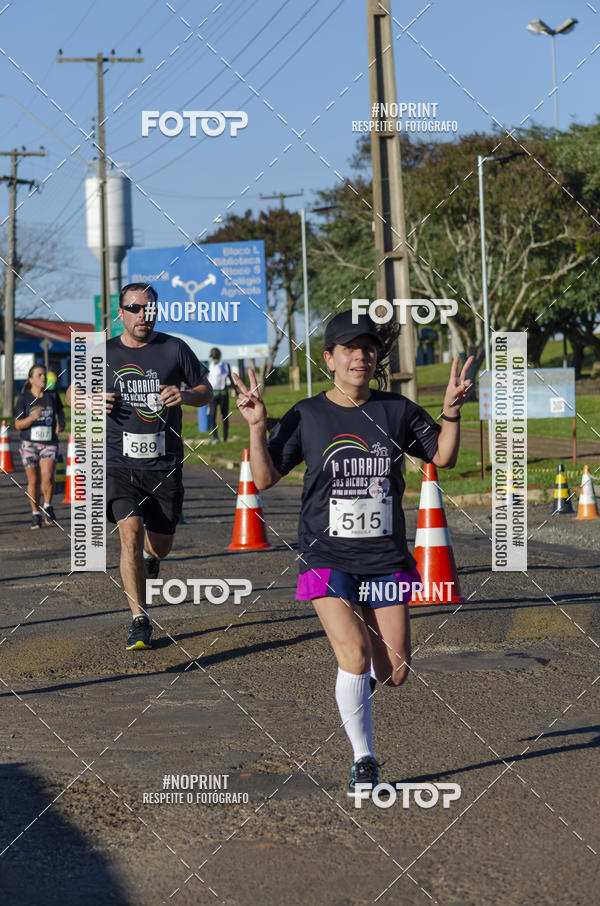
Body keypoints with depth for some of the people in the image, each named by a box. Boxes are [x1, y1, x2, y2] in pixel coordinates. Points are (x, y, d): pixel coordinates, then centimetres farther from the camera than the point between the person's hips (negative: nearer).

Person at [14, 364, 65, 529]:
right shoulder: (24, 398, -5)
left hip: (49, 443, 0)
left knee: (48, 478, -17)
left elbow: (60, 412, 20)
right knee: (33, 481, 5)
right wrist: (32, 418, -22)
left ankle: (47, 507, 8)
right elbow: (18, 425, -4)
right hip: (29, 444, 0)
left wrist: (62, 424, 0)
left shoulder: (52, 395, 1)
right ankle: (36, 514, 21)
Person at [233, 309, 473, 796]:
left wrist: (452, 412, -3)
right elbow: (265, 478, -1)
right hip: (327, 557, -2)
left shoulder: (397, 410, 3)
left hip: (386, 558, 2)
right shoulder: (306, 415, -1)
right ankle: (364, 761, 1)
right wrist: (257, 427, -15)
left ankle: (361, 676, 38)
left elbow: (442, 457, 13)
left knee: (394, 674, 0)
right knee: (355, 658, -18)